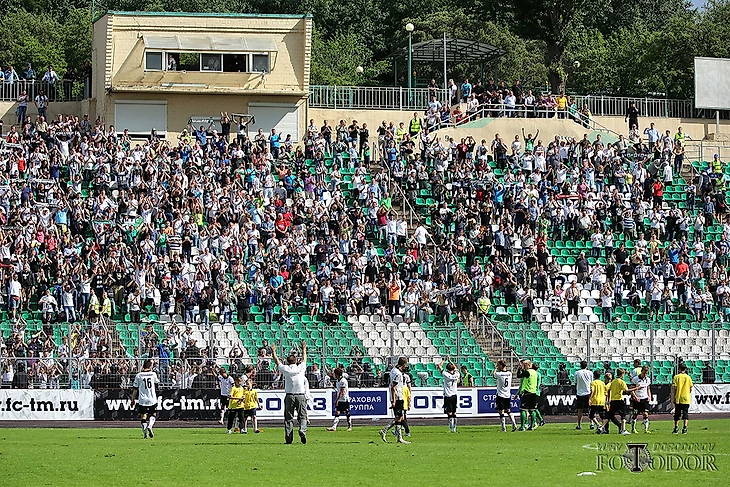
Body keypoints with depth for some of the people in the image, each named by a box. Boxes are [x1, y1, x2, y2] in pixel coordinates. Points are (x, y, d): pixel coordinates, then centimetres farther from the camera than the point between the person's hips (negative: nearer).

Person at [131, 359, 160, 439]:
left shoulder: (138, 376, -4)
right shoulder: (153, 374, -3)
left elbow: (135, 389, -1)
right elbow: (157, 381, 21)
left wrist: (133, 400, 10)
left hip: (142, 400, -1)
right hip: (152, 399, 1)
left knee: (143, 416, 6)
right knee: (153, 414, 18)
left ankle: (145, 433, -3)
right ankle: (150, 426, -9)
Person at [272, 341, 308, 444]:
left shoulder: (285, 369, -1)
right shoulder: (300, 368, 0)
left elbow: (277, 361, 15)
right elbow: (304, 359, 20)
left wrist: (273, 351, 31)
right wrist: (304, 348, 36)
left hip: (289, 396, 0)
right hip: (301, 395, 0)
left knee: (288, 418, 4)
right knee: (302, 416, 4)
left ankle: (288, 438, -2)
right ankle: (302, 430, -22)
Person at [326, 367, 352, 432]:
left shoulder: (343, 381, -17)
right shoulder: (338, 381, 11)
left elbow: (341, 392, -19)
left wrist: (337, 400, -20)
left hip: (345, 400, -8)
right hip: (339, 400, 8)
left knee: (347, 414, 2)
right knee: (337, 413, -1)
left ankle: (350, 426, 14)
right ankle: (334, 427, -8)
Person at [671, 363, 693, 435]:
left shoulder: (676, 377, -4)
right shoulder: (688, 377, -1)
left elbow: (673, 388, -7)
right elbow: (691, 389, 2)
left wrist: (672, 399, -2)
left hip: (678, 399, 0)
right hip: (686, 399, 0)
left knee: (677, 414, 9)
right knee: (685, 413, 2)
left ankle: (676, 428, 12)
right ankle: (684, 428, -8)